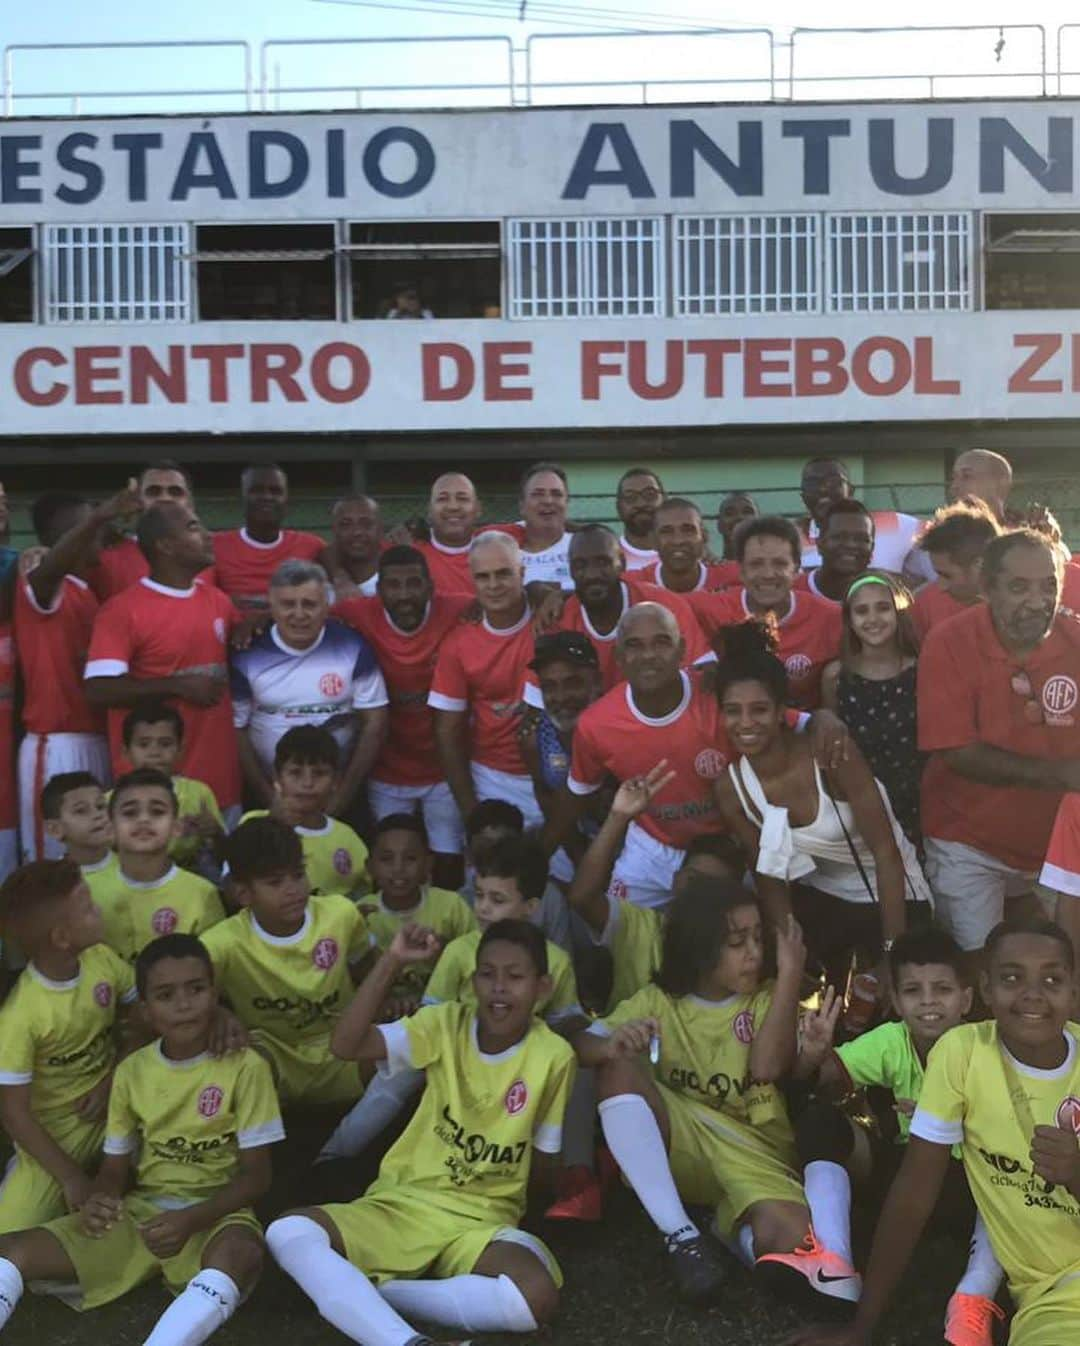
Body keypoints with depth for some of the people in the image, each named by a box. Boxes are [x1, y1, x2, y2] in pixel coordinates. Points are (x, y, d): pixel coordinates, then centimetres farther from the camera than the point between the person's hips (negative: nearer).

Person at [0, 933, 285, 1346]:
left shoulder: (244, 1066, -8)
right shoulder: (131, 1072, 6)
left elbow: (256, 1175, -8)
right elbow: (115, 1168, 10)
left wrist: (191, 1219, -23)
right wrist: (97, 1201, -15)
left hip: (214, 1215, -5)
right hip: (139, 1213, 5)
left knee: (240, 1253, -41)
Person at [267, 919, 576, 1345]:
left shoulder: (554, 1056, -6)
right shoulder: (445, 1024, -4)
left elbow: (545, 1153, 6)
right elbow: (347, 1045, -17)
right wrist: (392, 962, -24)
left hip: (482, 1221, 0)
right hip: (402, 1203, 1)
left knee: (537, 1297, -34)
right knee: (287, 1233, -26)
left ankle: (371, 1291, -19)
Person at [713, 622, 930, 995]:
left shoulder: (831, 753, -29)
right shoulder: (730, 788, -15)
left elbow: (886, 852, -24)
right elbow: (768, 877, -4)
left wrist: (894, 953, -25)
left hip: (891, 894, -3)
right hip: (819, 897, 3)